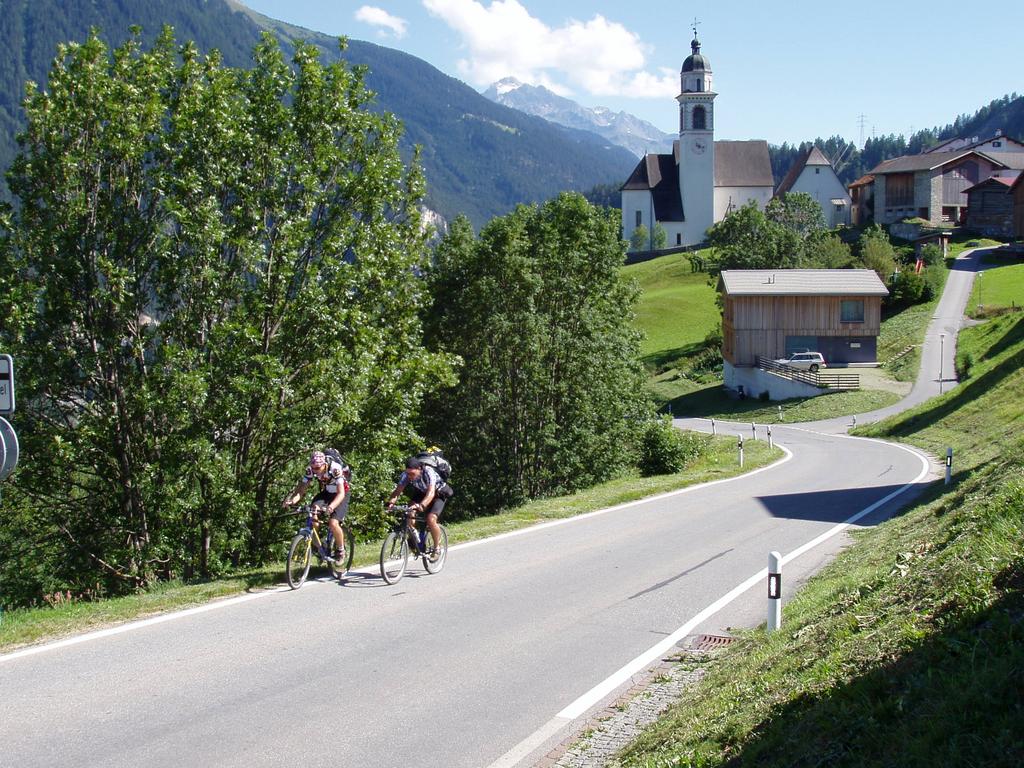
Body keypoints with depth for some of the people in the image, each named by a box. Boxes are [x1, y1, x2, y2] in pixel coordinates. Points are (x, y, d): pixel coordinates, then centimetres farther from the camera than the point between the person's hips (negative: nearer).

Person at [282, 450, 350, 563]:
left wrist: (331, 506, -56)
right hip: (325, 493, 5)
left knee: (333, 523, -23)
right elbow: (301, 489, -19)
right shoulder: (310, 470, -19)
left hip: (339, 495, -5)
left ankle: (341, 551, 2)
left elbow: (341, 493, -38)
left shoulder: (335, 469, -33)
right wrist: (292, 501, -39)